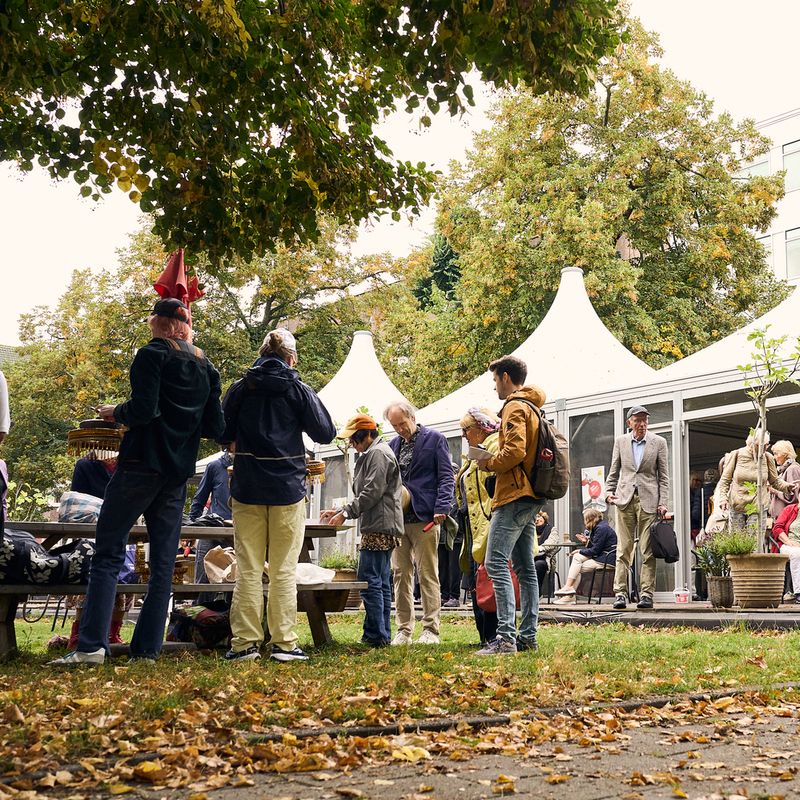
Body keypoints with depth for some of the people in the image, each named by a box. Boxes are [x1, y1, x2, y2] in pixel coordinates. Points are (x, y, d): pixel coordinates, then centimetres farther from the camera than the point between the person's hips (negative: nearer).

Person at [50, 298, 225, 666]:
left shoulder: (153, 355, -5)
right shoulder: (207, 367, 13)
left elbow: (143, 409, -17)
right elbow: (214, 427, 11)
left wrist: (115, 412, 1)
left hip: (142, 465, -6)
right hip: (178, 473, 6)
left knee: (108, 554, -3)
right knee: (163, 562, 7)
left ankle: (91, 645, -11)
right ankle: (147, 648, 6)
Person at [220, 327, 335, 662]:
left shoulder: (240, 389, 3)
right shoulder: (299, 390, -2)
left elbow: (223, 434, 4)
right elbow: (326, 433, -1)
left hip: (247, 488, 1)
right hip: (288, 488, -1)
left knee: (248, 570, 5)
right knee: (284, 571, 4)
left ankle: (245, 643, 4)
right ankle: (283, 643, 4)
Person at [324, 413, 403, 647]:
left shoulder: (378, 453, -8)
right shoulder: (371, 455, 23)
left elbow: (372, 493, -16)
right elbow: (364, 495, 25)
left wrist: (346, 513, -10)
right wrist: (339, 511, 16)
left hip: (379, 528, -11)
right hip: (380, 529, 11)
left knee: (369, 581, -11)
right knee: (381, 583, 10)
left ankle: (376, 635, -10)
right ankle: (382, 635, 13)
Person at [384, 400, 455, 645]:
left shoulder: (434, 439, 1)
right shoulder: (393, 445, 16)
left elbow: (446, 476, -3)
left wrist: (441, 508, -15)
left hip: (424, 518, -5)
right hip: (397, 519, 5)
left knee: (428, 575, -2)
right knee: (401, 575, 6)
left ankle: (431, 630, 1)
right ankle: (404, 629, 11)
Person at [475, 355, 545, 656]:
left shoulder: (515, 407, -10)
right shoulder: (531, 406, 21)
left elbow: (514, 451, -22)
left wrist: (489, 463, -7)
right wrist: (495, 462, 14)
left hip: (514, 496, -11)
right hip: (530, 497, 11)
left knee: (496, 563, -14)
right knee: (524, 568, 10)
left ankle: (506, 637, -19)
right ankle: (527, 637, 13)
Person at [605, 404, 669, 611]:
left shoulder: (659, 442, 6)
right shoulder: (620, 441, 10)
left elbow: (663, 476, 4)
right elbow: (614, 472, 14)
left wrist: (663, 502, -4)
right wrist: (609, 492, 0)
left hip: (649, 500, -1)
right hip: (624, 499, 1)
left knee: (648, 551, -2)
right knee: (623, 549, -1)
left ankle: (646, 594, 1)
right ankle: (620, 593, 0)